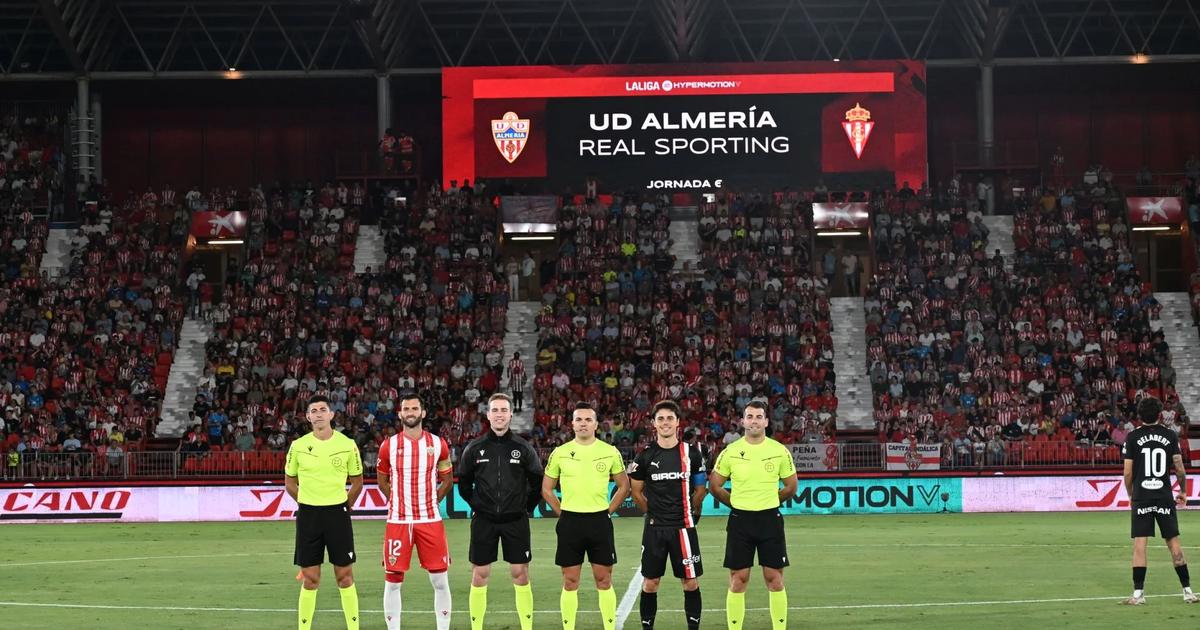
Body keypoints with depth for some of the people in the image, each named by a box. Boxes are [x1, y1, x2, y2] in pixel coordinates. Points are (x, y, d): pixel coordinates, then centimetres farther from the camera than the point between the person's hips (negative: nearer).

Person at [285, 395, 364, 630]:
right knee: (310, 580, 3)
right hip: (308, 516, 0)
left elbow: (357, 482, 10)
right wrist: (308, 505, 8)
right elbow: (289, 482, 13)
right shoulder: (298, 446, 1)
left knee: (345, 576, 1)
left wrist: (343, 507, 5)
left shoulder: (347, 445, -1)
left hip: (338, 513, 0)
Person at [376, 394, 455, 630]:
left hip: (430, 520, 1)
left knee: (440, 581, 3)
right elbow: (383, 481, 13)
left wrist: (431, 503, 6)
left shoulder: (438, 444, 3)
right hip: (398, 521, 0)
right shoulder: (389, 446, 2)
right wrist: (400, 503, 7)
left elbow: (447, 480, 13)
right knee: (393, 581, 1)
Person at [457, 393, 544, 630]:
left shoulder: (523, 448, 0)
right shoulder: (474, 448, 1)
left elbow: (537, 483, 9)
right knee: (479, 575, 2)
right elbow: (464, 483, 11)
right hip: (484, 521, 0)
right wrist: (477, 506, 7)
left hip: (516, 521, 0)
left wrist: (526, 508, 5)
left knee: (520, 574, 0)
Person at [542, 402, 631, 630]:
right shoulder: (560, 453, 2)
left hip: (600, 521, 0)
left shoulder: (610, 452, 2)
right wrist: (562, 514, 3)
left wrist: (608, 511, 3)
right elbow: (546, 489, 10)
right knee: (570, 582, 4)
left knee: (604, 580, 2)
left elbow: (624, 486, 11)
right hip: (570, 522, 0)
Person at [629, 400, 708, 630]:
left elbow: (700, 490, 11)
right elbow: (636, 491, 11)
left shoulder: (691, 453, 0)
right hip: (654, 528, 0)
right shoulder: (645, 456, 0)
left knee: (691, 582, 1)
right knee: (650, 582, 4)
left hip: (684, 526, 0)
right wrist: (653, 511, 11)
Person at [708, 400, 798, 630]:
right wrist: (737, 503, 8)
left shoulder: (780, 451, 0)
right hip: (740, 520, 0)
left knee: (775, 580, 1)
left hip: (770, 519, 0)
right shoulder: (730, 452, -1)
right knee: (738, 581, 2)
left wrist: (767, 501, 10)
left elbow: (791, 487, 10)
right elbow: (715, 486, 8)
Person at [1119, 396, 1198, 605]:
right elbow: (1179, 469, 1)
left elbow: (1128, 472, -2)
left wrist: (1130, 495, 14)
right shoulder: (1170, 436, 1)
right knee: (1174, 543, 7)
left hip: (1141, 498, -1)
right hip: (1165, 497, 1)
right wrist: (1183, 491, 16)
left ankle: (1138, 593, -5)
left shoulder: (1133, 437, -1)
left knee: (1139, 544, -2)